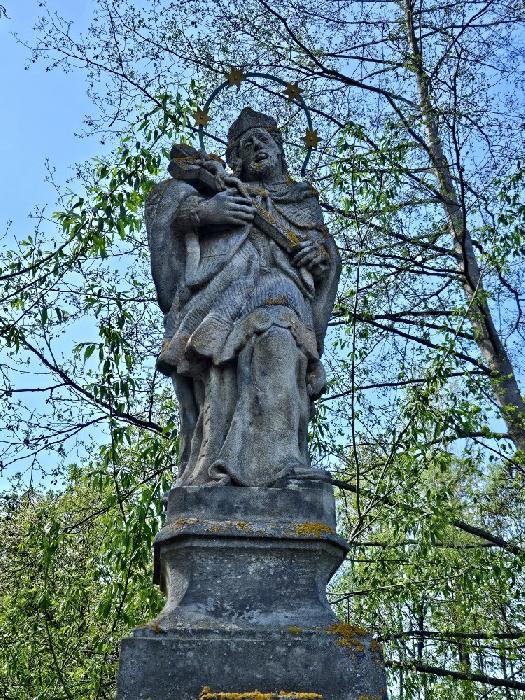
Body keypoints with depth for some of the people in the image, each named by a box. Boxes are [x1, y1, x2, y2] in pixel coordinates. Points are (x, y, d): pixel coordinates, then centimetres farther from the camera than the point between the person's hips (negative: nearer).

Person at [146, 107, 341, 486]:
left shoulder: (303, 199, 36)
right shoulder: (220, 185, 31)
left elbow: (329, 252, 28)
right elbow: (165, 201, 17)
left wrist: (321, 253, 3)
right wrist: (203, 209, -4)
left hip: (278, 281, 0)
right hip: (224, 283, 0)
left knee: (277, 341, -34)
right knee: (219, 371, -26)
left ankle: (279, 460, -48)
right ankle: (213, 470, -37)